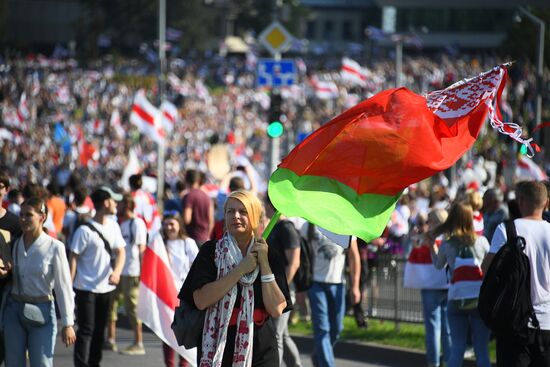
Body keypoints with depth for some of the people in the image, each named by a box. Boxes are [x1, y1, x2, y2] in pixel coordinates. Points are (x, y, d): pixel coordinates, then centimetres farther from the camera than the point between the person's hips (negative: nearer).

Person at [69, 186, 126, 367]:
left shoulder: (113, 226, 7)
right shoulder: (85, 230, -13)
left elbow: (120, 251, 2)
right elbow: (73, 258, -11)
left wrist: (117, 271, -18)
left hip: (106, 288, 6)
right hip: (86, 288, -6)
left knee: (99, 330, 14)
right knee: (86, 330, -10)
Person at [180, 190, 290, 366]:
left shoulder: (270, 256, 6)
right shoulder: (211, 251, 1)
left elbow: (276, 309, -5)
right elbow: (200, 300, -13)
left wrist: (264, 264, -8)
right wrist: (241, 270, -12)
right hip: (218, 347, -1)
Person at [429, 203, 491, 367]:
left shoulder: (446, 245, -1)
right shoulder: (482, 241, -2)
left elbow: (438, 265, 16)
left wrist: (432, 245, 24)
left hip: (456, 300, 0)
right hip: (480, 299, 0)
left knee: (457, 348, 7)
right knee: (482, 349, 4)